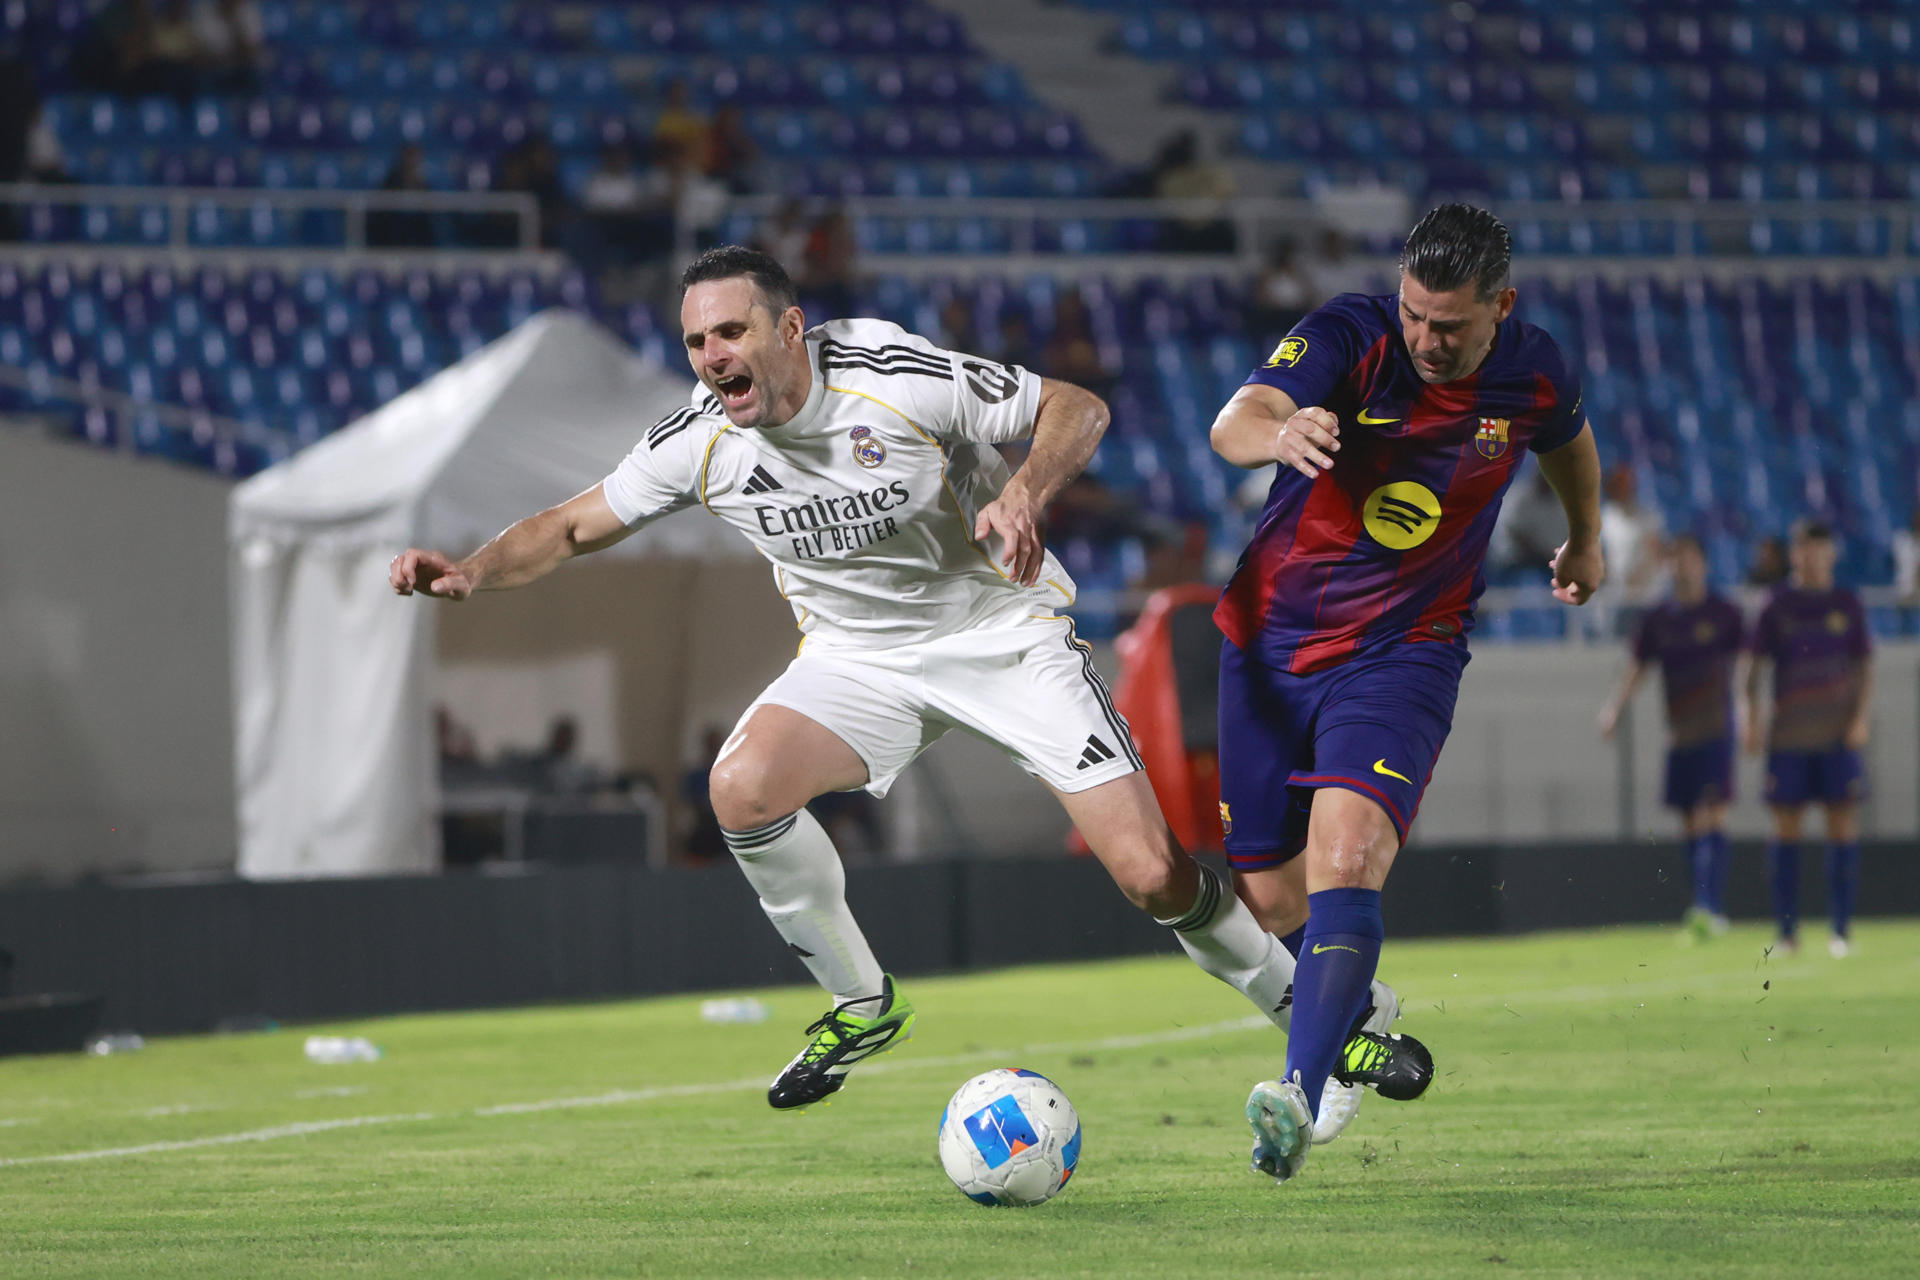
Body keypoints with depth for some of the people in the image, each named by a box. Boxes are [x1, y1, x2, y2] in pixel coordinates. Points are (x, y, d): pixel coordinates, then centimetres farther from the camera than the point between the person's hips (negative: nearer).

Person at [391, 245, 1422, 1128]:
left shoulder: (900, 381, -23)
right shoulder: (700, 442, -12)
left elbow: (1076, 409, -13)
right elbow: (576, 526, 0)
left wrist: (1024, 490, -33)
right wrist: (467, 572, -17)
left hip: (1002, 626, -3)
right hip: (858, 658, 3)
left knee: (1150, 874, -14)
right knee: (742, 787, -26)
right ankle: (861, 1006, -4)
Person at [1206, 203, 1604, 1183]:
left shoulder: (1535, 377, -7)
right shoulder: (1349, 337, -16)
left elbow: (1570, 441, 19)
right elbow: (1234, 423, -33)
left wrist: (1585, 538, 36)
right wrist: (1277, 435, -57)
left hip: (1405, 652, -1)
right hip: (1273, 641, 1)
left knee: (1345, 860, -25)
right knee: (1270, 899, 8)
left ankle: (1300, 1096, -35)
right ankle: (1354, 1024, 40)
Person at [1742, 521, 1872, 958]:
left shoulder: (1847, 603, 8)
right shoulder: (1777, 606, 6)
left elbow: (1865, 666, 9)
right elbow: (1756, 664, 7)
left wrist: (1860, 717, -3)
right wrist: (1753, 716, -4)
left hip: (1839, 735, 0)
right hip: (1788, 736, 0)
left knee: (1843, 824, -3)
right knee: (1786, 827, -1)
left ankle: (1841, 930, 1)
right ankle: (1787, 930, 4)